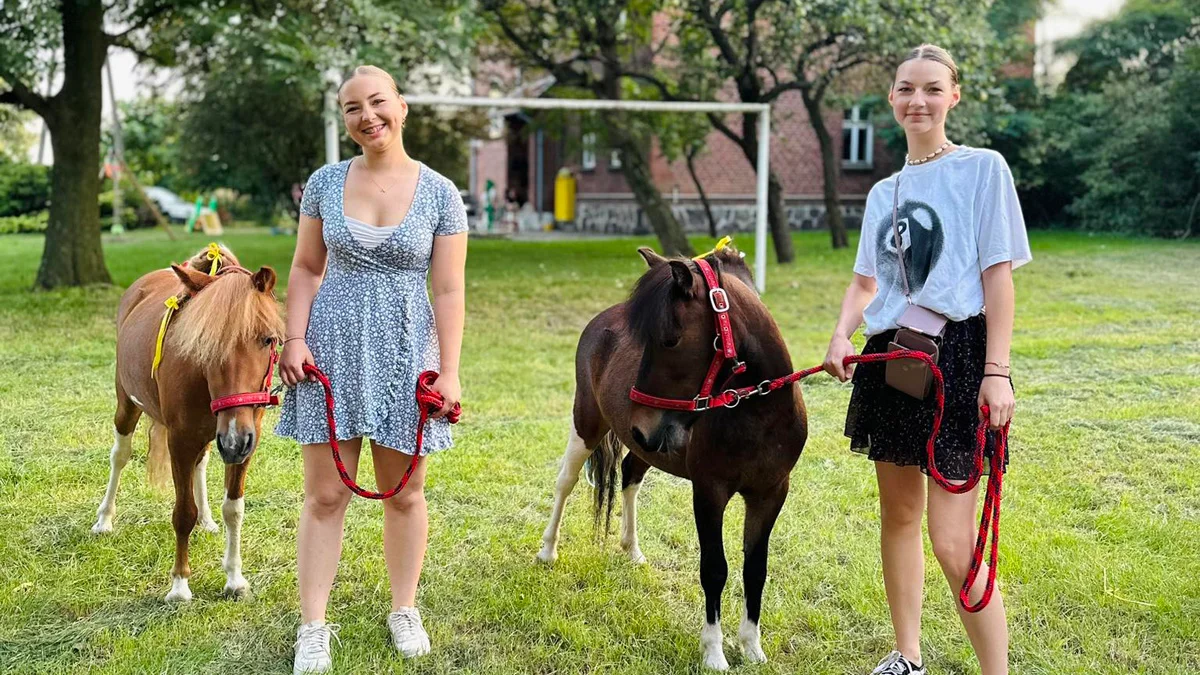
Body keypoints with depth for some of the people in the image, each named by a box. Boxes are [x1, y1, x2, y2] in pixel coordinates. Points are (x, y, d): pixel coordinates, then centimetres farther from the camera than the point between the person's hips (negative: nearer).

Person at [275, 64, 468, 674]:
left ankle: (404, 610, 30)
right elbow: (306, 269, 6)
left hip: (405, 350, -1)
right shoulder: (326, 183, 2)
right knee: (324, 494, 4)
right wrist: (294, 339, -5)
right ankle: (312, 626, 15)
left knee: (403, 493, 11)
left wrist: (449, 371, -8)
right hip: (331, 347, 1)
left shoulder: (439, 194, -3)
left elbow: (449, 290, -4)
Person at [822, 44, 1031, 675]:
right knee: (898, 516, 14)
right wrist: (842, 333, -3)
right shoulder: (883, 192, 13)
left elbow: (997, 274, -7)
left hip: (958, 356, -6)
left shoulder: (983, 168, -3)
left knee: (953, 543, -10)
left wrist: (997, 371, -14)